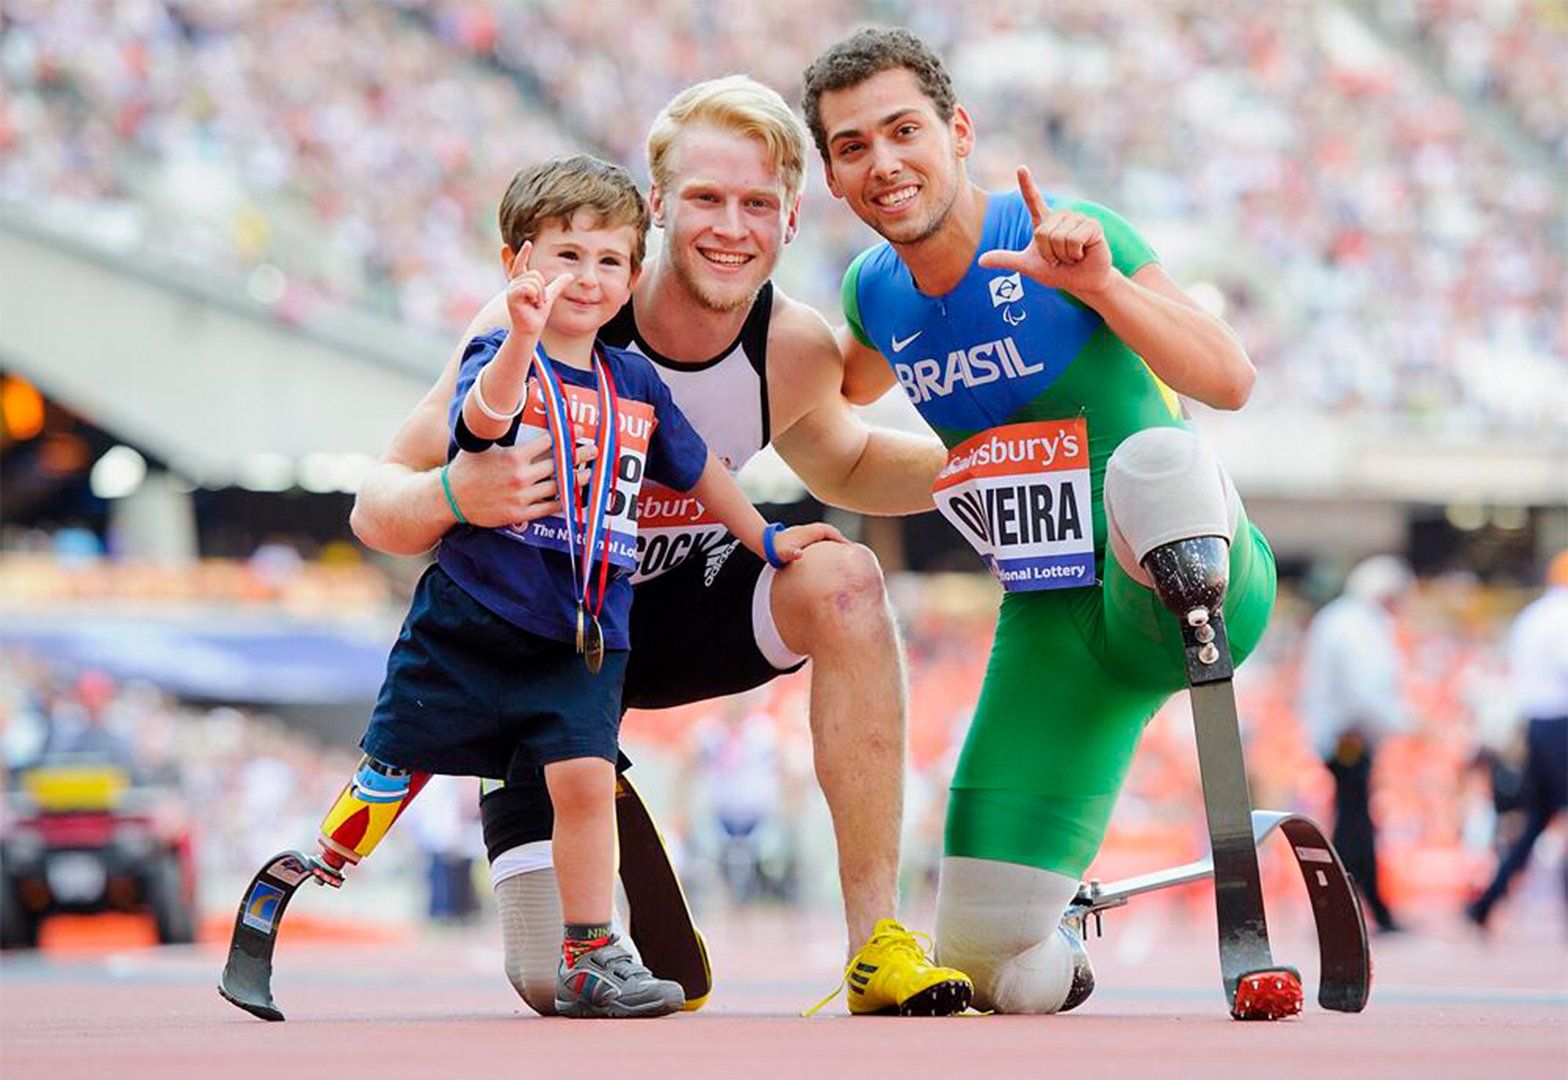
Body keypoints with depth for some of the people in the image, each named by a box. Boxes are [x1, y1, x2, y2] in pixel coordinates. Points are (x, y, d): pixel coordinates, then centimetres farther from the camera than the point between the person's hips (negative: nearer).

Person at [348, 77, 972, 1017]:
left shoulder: (798, 351, -16)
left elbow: (840, 468, 9)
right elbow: (379, 508, -22)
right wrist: (455, 498, -46)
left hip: (684, 618, 3)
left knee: (841, 579, -30)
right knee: (562, 987, -14)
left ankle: (877, 941, -24)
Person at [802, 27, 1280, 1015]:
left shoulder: (1067, 235, -12)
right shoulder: (876, 293, 5)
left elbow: (1230, 382, -22)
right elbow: (841, 396, 31)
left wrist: (1100, 282, -33)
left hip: (1171, 589, -5)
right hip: (1054, 624, 6)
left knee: (1152, 460, -44)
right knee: (987, 963, 2)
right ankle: (1054, 954, 33)